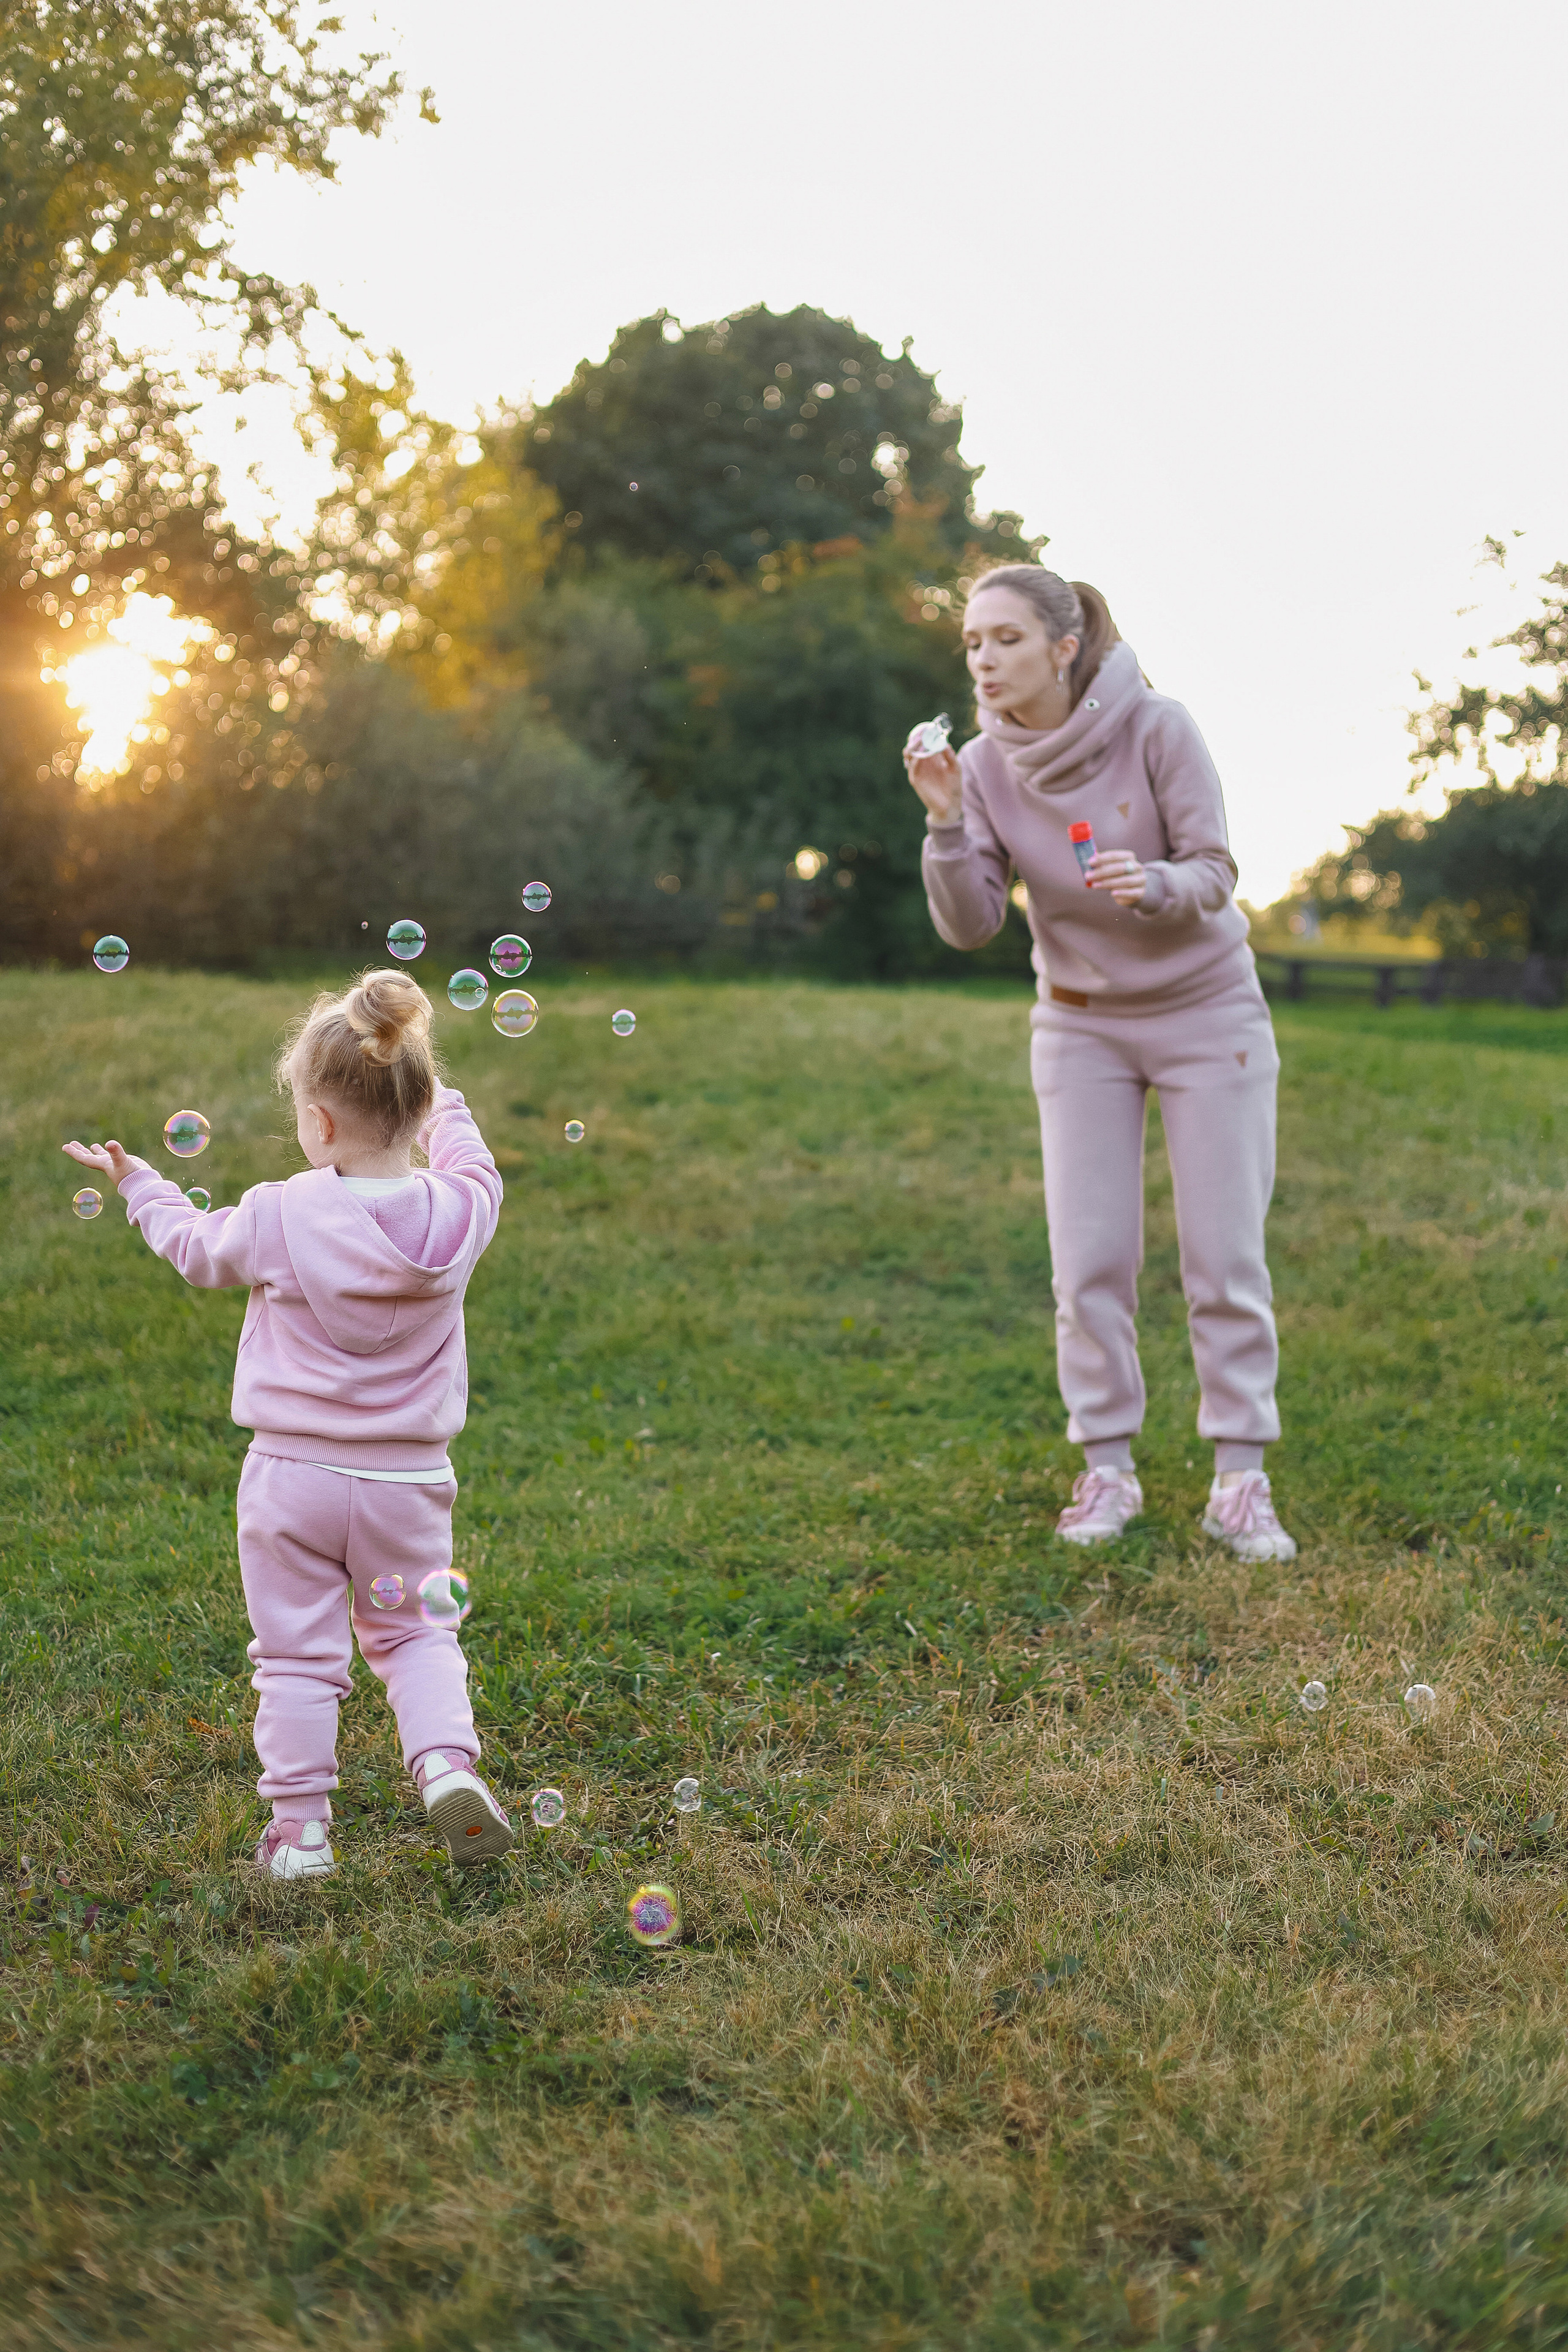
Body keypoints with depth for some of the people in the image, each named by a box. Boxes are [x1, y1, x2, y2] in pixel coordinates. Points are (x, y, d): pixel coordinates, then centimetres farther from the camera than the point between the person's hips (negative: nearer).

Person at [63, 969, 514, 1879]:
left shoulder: (278, 1217, -15)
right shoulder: (455, 1214, -10)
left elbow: (199, 1245, 7)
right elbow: (467, 1155, 15)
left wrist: (139, 1183, 24)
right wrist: (436, 1099, 34)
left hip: (292, 1473, -2)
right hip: (408, 1480, 2)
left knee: (298, 1657, 9)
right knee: (416, 1634, 18)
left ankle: (300, 1828, 13)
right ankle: (448, 1762, -4)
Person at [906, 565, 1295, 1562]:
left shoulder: (1157, 728, -18)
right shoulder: (984, 766, -9)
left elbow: (1214, 876, -17)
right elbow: (971, 927, -14)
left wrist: (1153, 884, -38)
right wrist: (945, 820, -29)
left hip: (1207, 1012, -2)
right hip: (1083, 1024, 2)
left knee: (1227, 1260, -2)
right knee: (1090, 1261, -2)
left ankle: (1241, 1481, 6)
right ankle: (1108, 1471, 11)